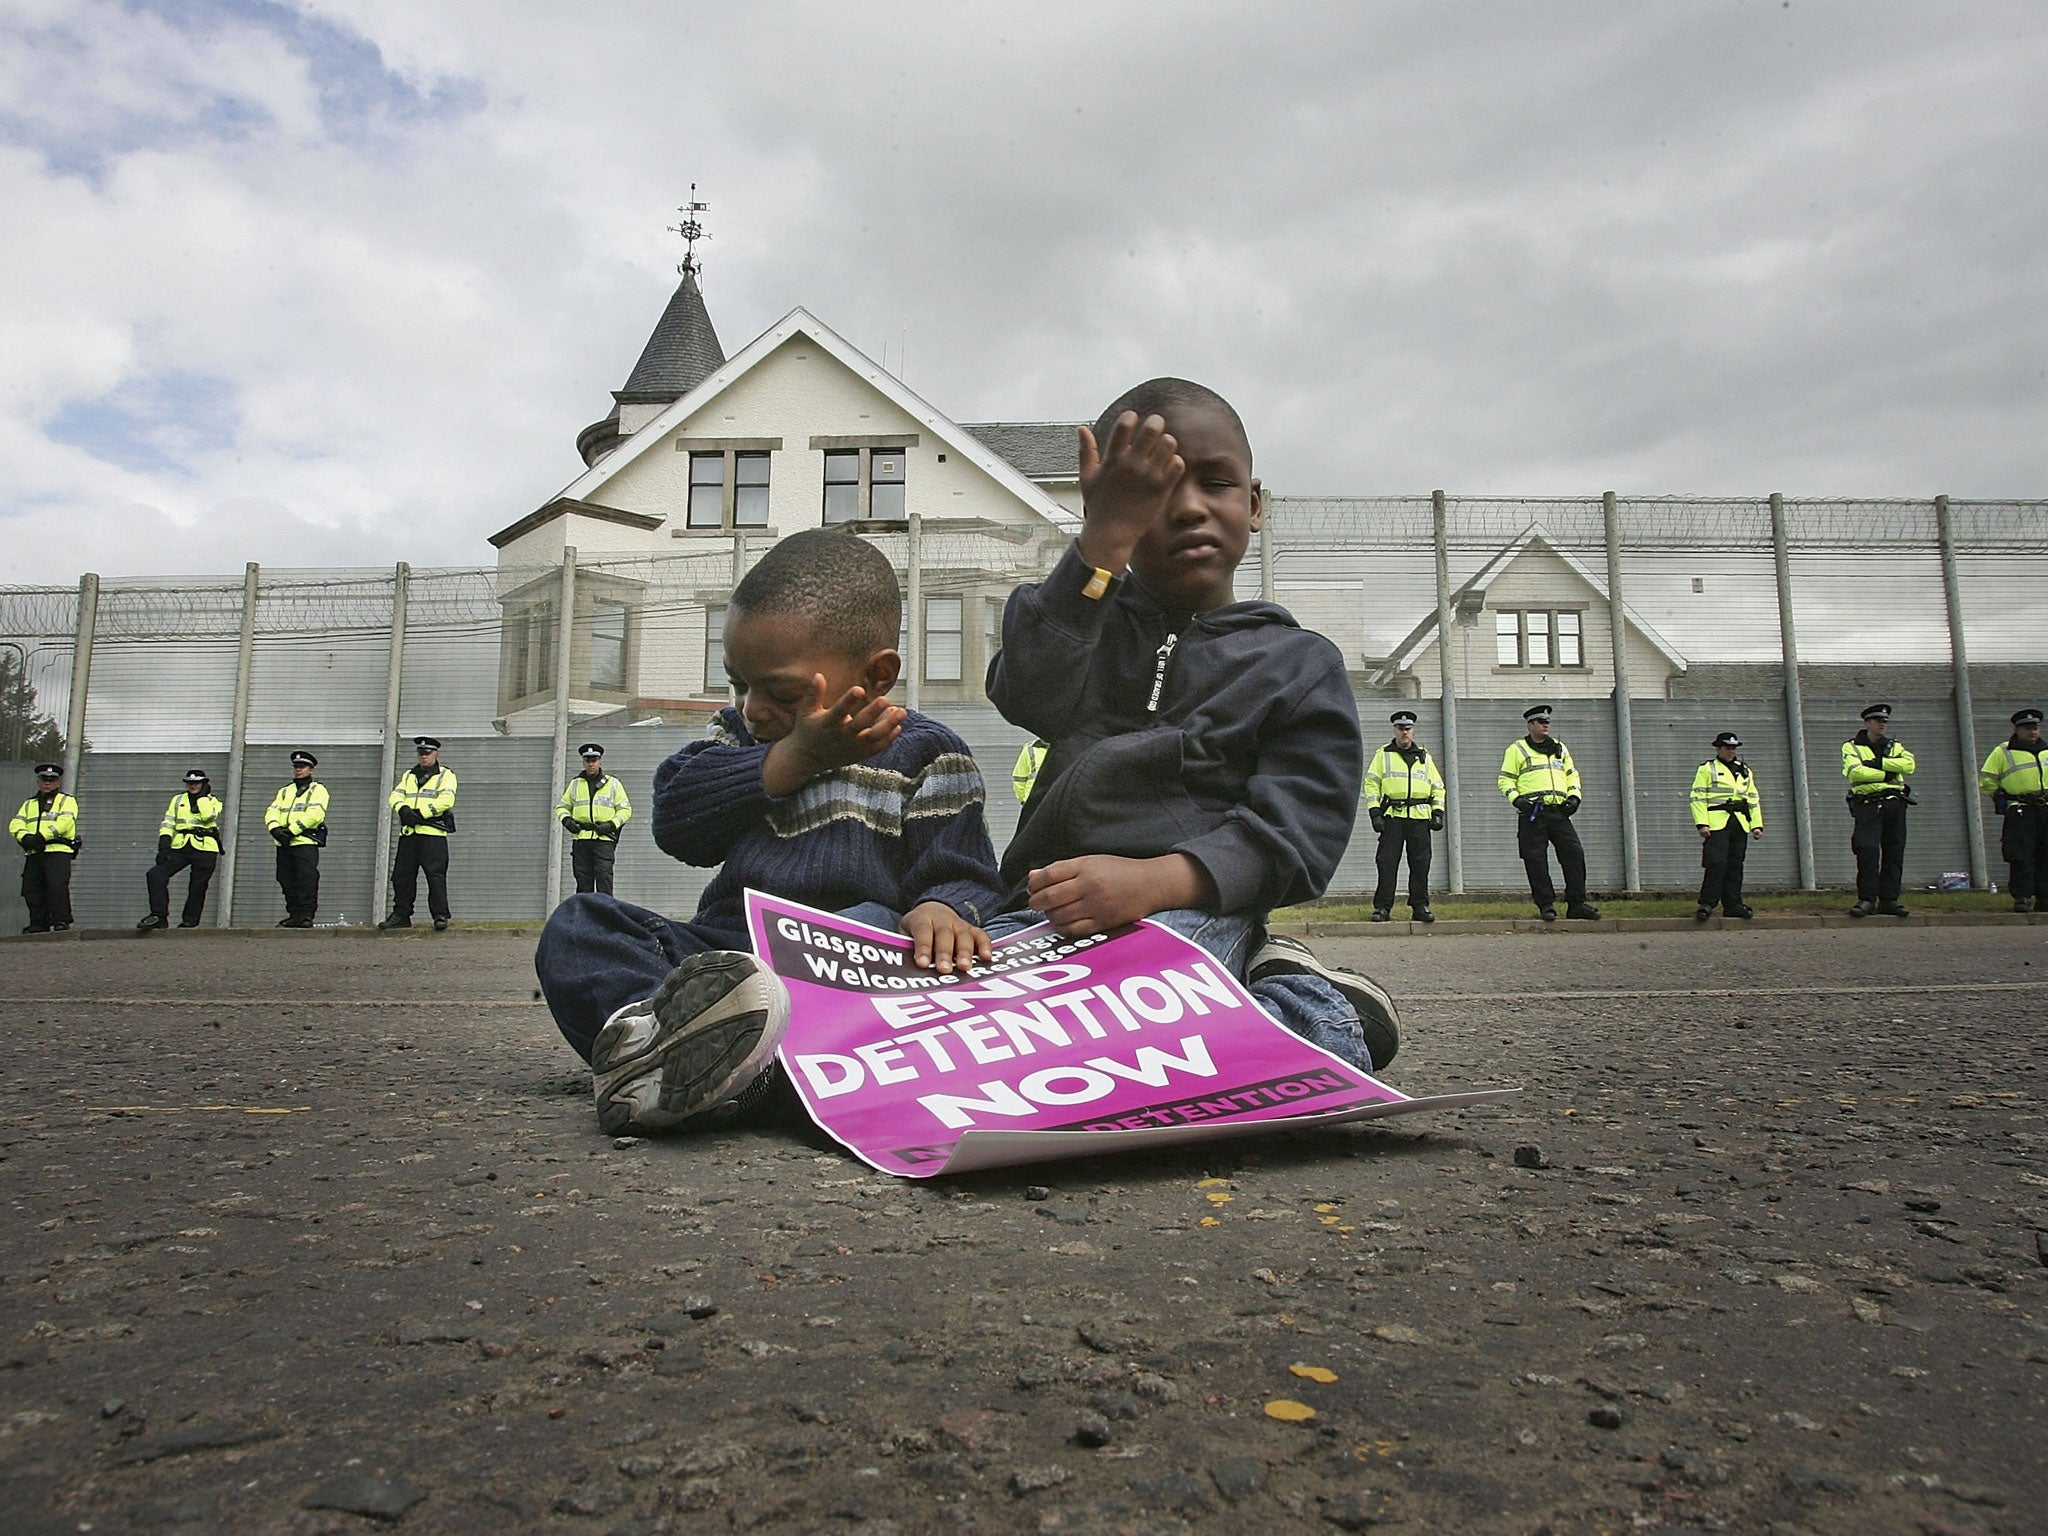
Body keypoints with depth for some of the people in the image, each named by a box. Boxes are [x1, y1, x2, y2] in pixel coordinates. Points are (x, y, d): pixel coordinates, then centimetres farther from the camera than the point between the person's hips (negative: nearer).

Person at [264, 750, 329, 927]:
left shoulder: (317, 789, 7)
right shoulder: (285, 791, 26)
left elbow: (315, 814, -10)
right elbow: (272, 811, 11)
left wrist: (292, 830, -17)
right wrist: (275, 828, -11)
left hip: (306, 841, -6)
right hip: (284, 845, 6)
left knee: (307, 880, -13)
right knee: (287, 881, 7)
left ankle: (306, 915, -14)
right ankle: (294, 915, 13)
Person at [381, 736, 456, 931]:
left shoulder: (446, 775, 5)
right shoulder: (408, 775, 22)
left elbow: (446, 799, -10)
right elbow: (396, 796, 9)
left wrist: (420, 813, -16)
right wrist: (403, 809, -13)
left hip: (433, 833, -6)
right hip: (408, 833, 6)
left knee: (436, 875, -10)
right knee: (402, 875, 8)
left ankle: (440, 916, -8)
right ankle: (401, 915, 17)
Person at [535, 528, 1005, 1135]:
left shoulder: (925, 756, 4)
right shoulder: (739, 731, 17)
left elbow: (961, 874, -1)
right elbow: (677, 822, 0)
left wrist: (941, 909, -27)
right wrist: (795, 756, -10)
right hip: (723, 946, 5)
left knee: (873, 925, -37)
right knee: (576, 925, -10)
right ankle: (646, 1023, -43)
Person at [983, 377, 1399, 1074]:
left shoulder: (1298, 663, 12)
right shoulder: (1098, 618, 20)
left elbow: (1297, 832, -3)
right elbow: (1027, 697, -4)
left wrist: (1158, 878, -21)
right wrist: (1104, 538, -12)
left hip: (1189, 909, -3)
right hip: (1044, 907, 4)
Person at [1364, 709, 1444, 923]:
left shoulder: (1424, 756, 18)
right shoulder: (1383, 754, 10)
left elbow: (1437, 786, 20)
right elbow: (1371, 783, 5)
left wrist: (1438, 812, 8)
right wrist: (1375, 813, -5)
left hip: (1420, 817, 2)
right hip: (1392, 816, -2)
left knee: (1420, 864, 3)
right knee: (1387, 863, -5)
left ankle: (1420, 907, 10)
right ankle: (1382, 908, -1)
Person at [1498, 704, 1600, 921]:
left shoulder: (1560, 748, 20)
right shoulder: (1517, 749, 6)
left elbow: (1572, 774, 25)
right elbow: (1505, 779, 4)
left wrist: (1574, 796, 9)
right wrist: (1516, 798, -12)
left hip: (1558, 811, 4)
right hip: (1532, 813, -4)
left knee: (1574, 852, -4)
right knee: (1536, 860, -5)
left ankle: (1576, 903, 1)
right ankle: (1546, 905, 3)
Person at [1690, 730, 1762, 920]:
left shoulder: (1745, 771, 21)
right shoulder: (1707, 769, 4)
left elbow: (1753, 799, 21)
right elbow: (1698, 797, -4)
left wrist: (1756, 824, 11)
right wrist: (1701, 823, -13)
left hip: (1740, 825, 6)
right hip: (1716, 824, -6)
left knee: (1735, 866, 6)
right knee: (1716, 864, -13)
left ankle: (1732, 905, 10)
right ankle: (1707, 904, -9)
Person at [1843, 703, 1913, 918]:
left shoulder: (1894, 747, 20)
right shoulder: (1852, 746, 7)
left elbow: (1909, 763, -2)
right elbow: (1854, 771, -12)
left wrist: (1879, 763, -10)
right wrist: (1886, 774, -6)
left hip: (1895, 804, 5)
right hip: (1868, 804, -4)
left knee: (1894, 853, 3)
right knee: (1867, 850, -14)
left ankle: (1889, 899, 9)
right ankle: (1867, 899, -10)